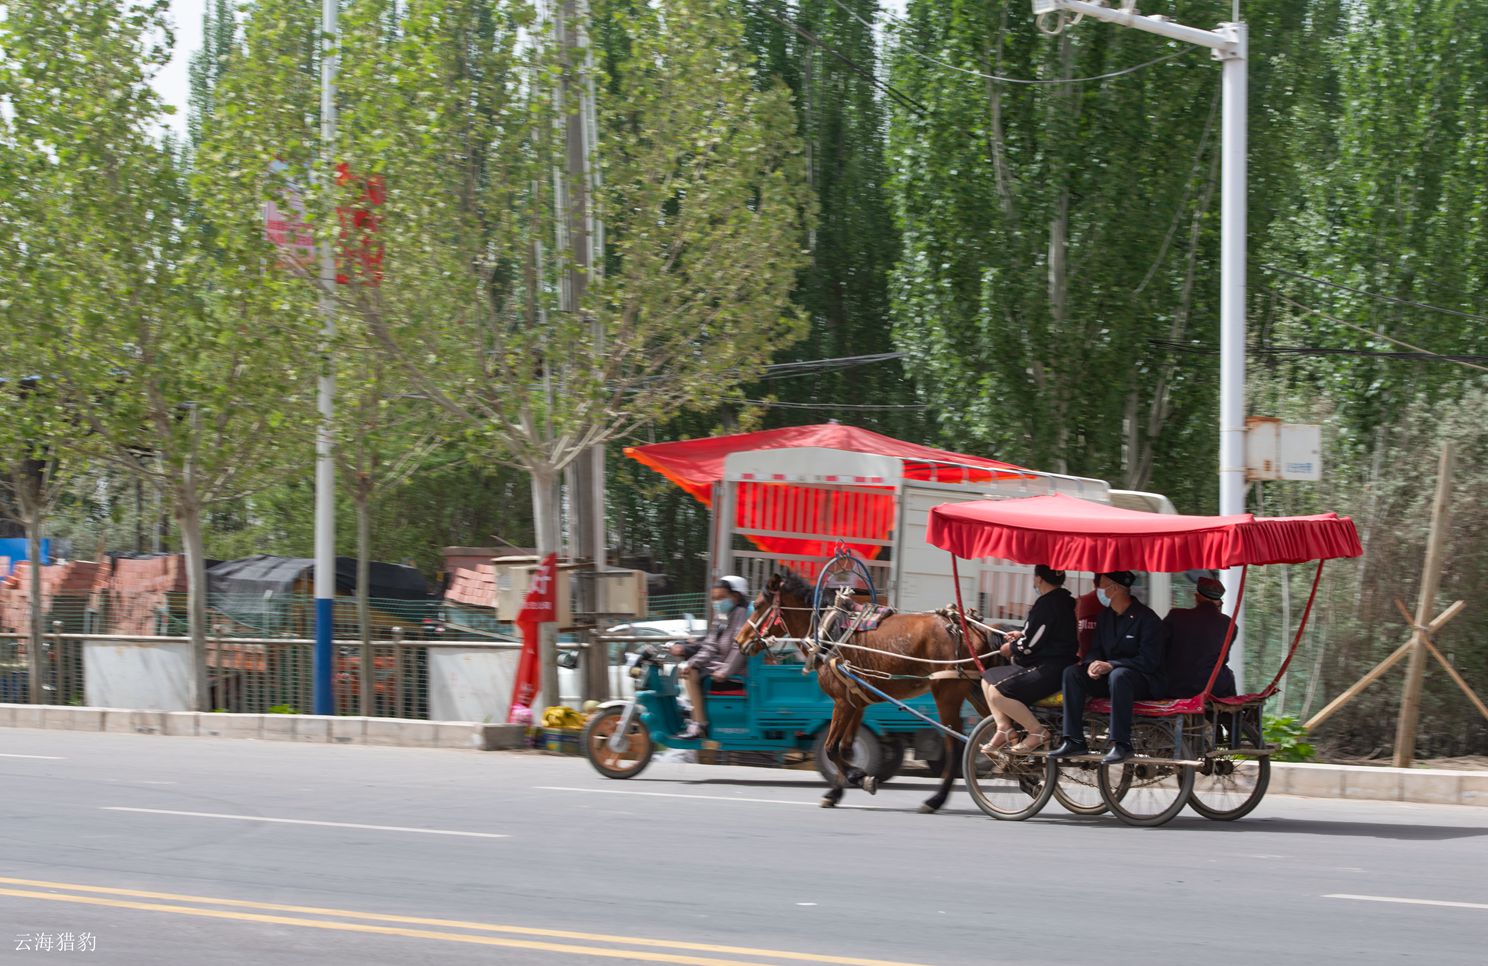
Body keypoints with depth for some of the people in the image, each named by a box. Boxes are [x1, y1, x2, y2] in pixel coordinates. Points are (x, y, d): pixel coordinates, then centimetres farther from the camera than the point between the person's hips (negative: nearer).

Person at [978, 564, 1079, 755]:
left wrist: (1010, 649, 2)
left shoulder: (1047, 604, -18)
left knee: (997, 693, -23)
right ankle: (1004, 728, 8)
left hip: (1049, 671, -11)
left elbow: (1028, 646, -18)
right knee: (988, 679, 13)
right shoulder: (1064, 600, 13)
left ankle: (1038, 732, -13)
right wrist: (1021, 635, 17)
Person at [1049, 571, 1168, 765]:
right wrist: (1093, 663, -12)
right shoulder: (1106, 616, 12)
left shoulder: (1147, 618, -12)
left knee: (1119, 675, -40)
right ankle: (1074, 740, -18)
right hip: (1109, 676, 7)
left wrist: (1111, 665, -26)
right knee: (1072, 672, -14)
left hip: (1145, 681, -7)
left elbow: (1149, 661, -19)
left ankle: (1121, 744, -39)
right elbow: (1096, 649, 15)